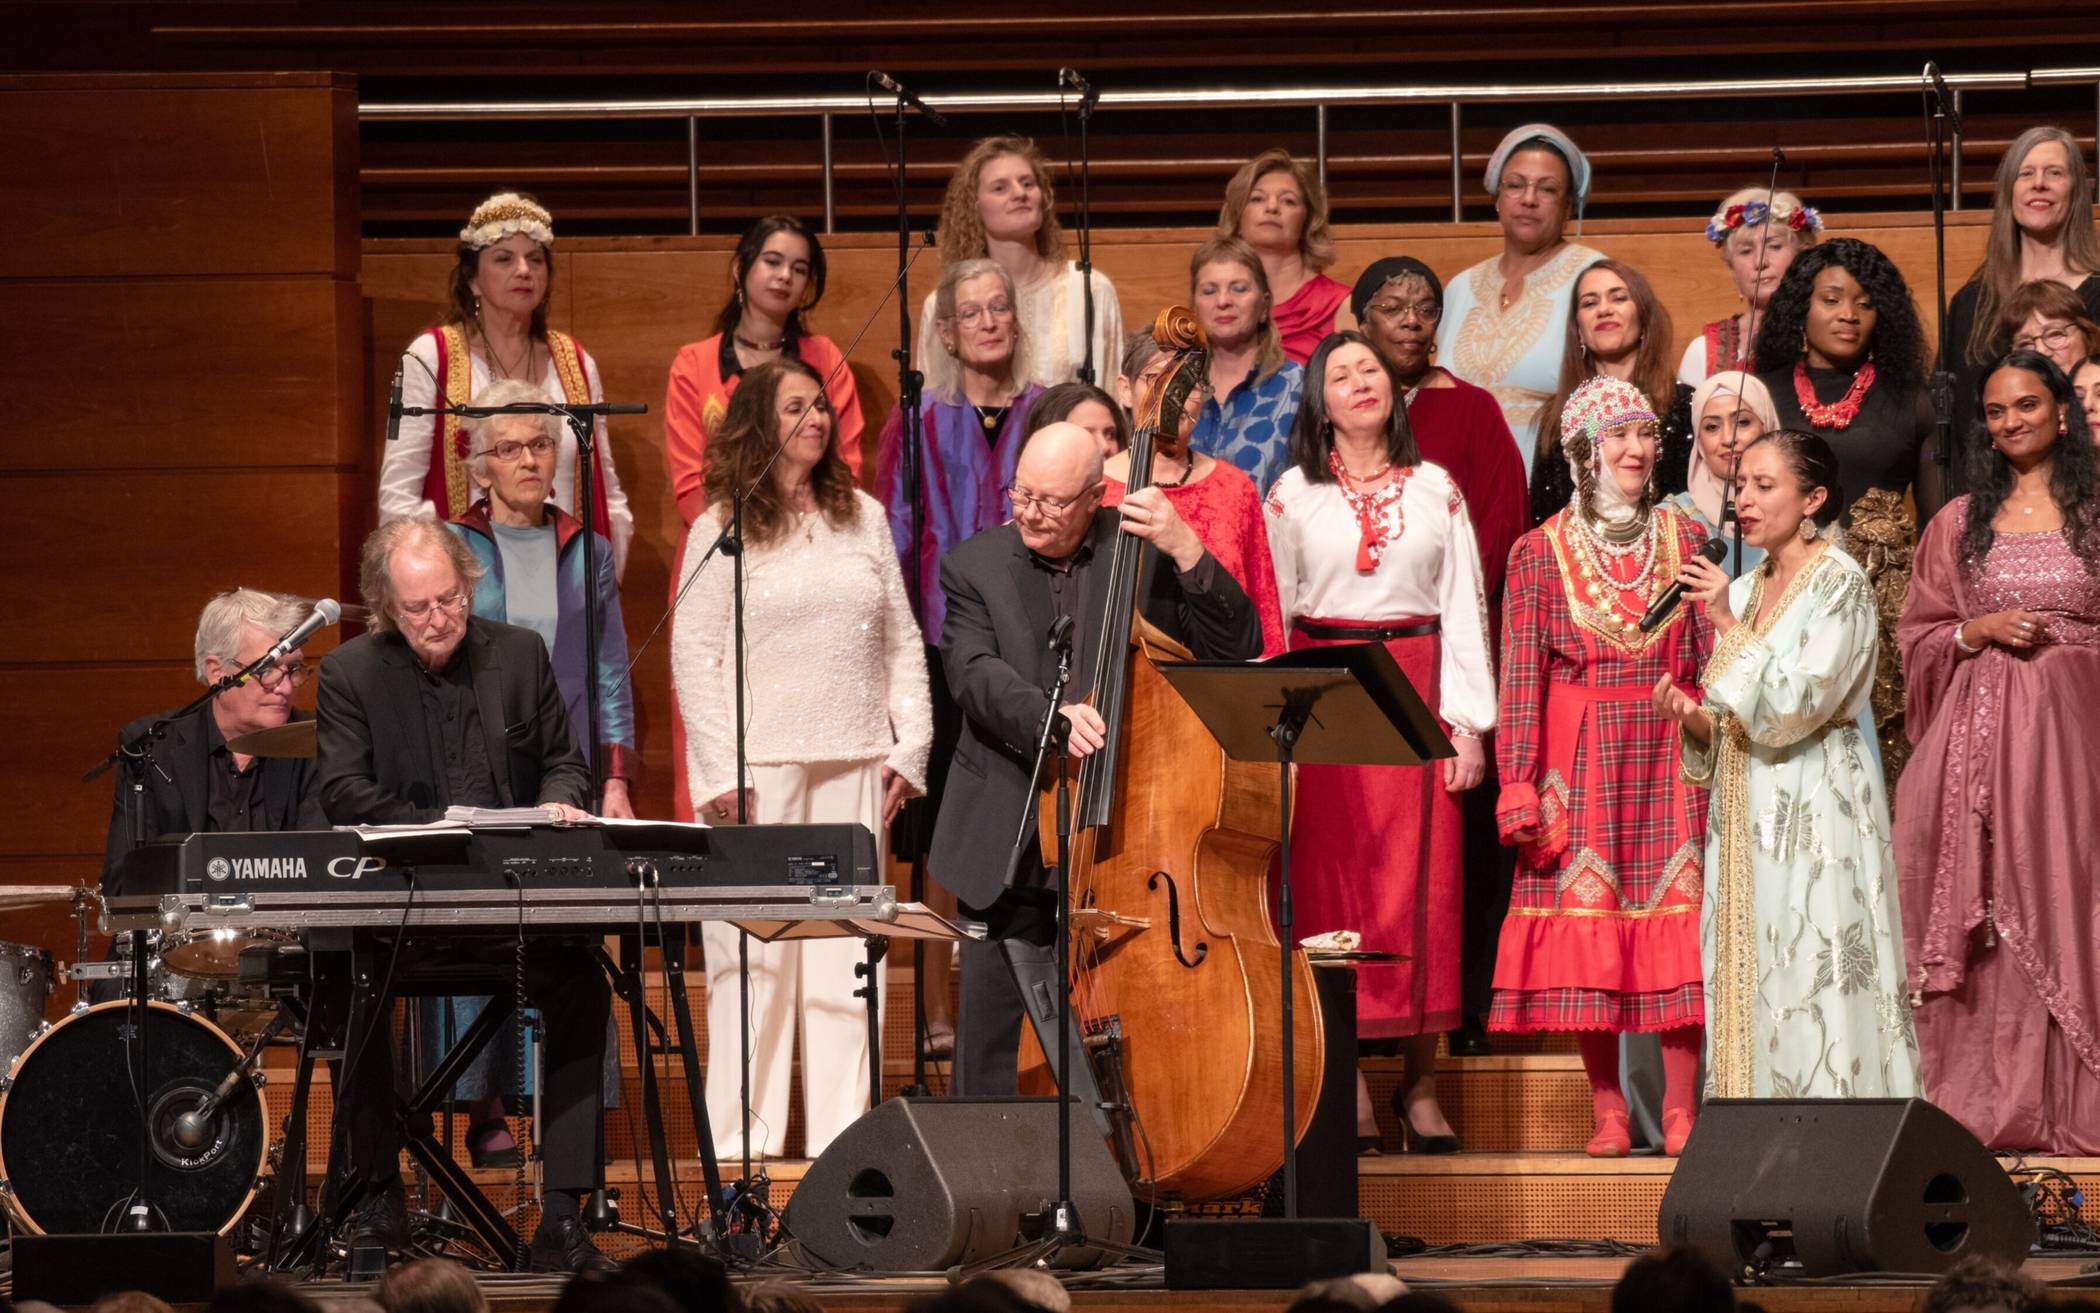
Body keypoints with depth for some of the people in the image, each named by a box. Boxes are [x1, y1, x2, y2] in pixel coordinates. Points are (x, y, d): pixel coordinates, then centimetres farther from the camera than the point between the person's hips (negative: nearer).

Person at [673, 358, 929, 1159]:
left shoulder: (865, 520, 13)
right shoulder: (724, 530, 1)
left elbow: (902, 641, 15)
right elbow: (693, 656, -3)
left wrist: (909, 747, 5)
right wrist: (721, 770, -11)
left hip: (853, 764, 4)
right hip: (761, 765, -4)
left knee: (846, 948, 3)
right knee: (753, 953, -3)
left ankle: (841, 1130, 7)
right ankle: (743, 1137, 1)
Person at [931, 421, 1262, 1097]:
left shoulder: (1141, 550, 2)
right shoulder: (974, 566, 3)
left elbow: (1238, 647, -4)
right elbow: (975, 673, -12)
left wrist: (1186, 551, -16)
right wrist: (1046, 712, -31)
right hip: (1007, 853, 1)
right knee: (987, 1064, 6)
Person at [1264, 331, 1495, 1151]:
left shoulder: (1436, 490, 9)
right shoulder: (1292, 495, 7)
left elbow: (1463, 606, 5)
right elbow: (1271, 614, 6)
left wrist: (1468, 721, -2)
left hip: (1415, 687, 0)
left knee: (1421, 885, -3)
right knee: (1328, 884, -4)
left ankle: (1420, 1084, 2)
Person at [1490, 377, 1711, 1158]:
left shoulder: (1685, 540, 9)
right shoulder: (1540, 552, 3)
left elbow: (1715, 656, 9)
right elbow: (1520, 676, 0)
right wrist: (1517, 782, -6)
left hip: (1671, 751, 1)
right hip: (1581, 761, -1)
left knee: (1676, 924, -4)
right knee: (1587, 923, -2)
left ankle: (1680, 1109, 0)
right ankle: (1608, 1111, 4)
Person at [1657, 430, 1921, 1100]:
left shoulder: (1839, 583, -6)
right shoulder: (1746, 589, 15)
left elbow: (1795, 707, -16)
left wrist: (1730, 625, -16)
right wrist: (1688, 714, -2)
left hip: (1815, 810, -7)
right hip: (1746, 807, 7)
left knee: (1812, 970, -10)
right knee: (1753, 982, 3)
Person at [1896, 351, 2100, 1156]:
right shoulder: (1960, 523, 12)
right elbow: (1919, 637, 12)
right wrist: (1979, 632, -5)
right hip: (1980, 729, 1)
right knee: (1986, 909, -4)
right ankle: (1989, 1107, -2)